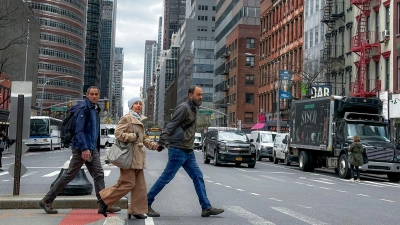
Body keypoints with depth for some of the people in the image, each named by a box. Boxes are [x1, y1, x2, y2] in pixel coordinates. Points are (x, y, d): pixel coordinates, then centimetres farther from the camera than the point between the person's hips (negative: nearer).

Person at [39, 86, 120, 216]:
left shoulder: (95, 109, 16)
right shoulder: (83, 108, -12)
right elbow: (79, 130, -19)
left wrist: (96, 149, 20)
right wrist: (84, 148, -25)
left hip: (92, 149, 9)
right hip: (81, 148, -9)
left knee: (99, 175, 4)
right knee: (69, 175, -2)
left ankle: (104, 205, 6)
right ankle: (47, 201, 9)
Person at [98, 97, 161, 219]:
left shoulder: (139, 120, 19)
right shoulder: (127, 118, -7)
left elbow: (143, 138, 24)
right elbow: (118, 133, -16)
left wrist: (154, 145, 11)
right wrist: (133, 137, -18)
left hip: (138, 157, 9)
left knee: (140, 185, 8)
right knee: (128, 183, -8)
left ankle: (137, 210, 15)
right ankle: (104, 198, 7)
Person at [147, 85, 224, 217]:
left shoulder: (194, 109, 15)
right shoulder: (184, 107, -13)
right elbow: (171, 125, -20)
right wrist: (162, 141, -28)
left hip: (188, 152, 9)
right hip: (178, 150, -9)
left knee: (198, 177, 6)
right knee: (166, 178, -4)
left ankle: (206, 208, 9)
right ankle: (146, 203, 7)